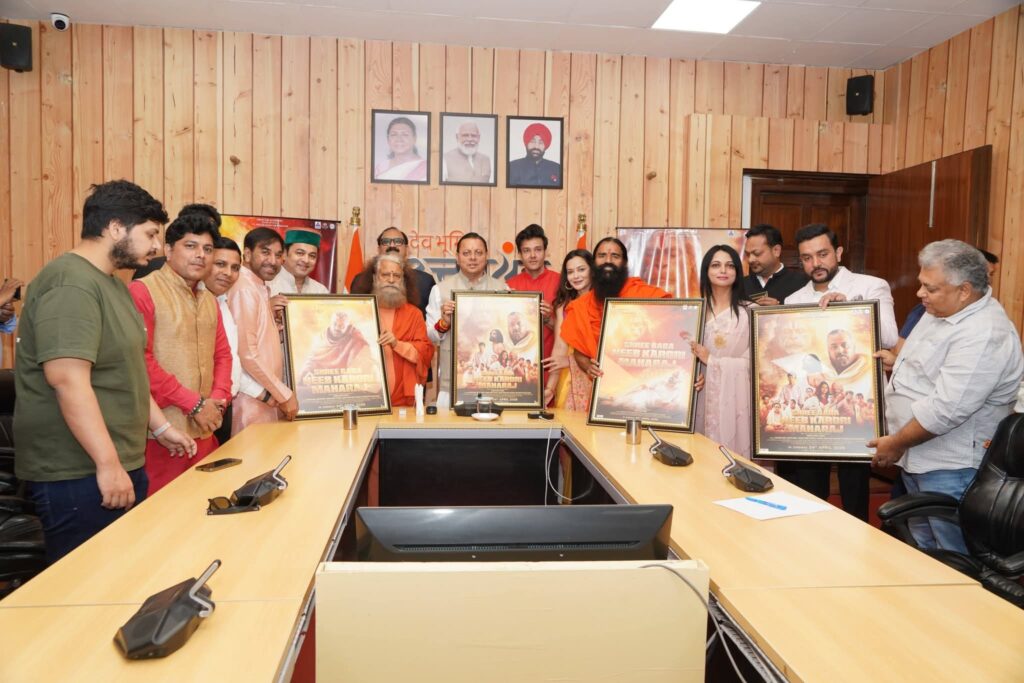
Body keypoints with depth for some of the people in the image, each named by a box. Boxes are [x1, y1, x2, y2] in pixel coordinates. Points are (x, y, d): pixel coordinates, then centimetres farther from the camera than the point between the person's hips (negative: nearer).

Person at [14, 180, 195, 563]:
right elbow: (70, 381, -26)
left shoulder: (111, 283, 15)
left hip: (121, 464, 10)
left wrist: (160, 427, 22)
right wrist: (108, 463, -26)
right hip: (80, 474, -10)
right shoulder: (70, 283, -18)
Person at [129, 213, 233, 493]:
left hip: (204, 430, 7)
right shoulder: (143, 291, -8)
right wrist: (194, 404, -13)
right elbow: (140, 360, -15)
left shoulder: (209, 300, 17)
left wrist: (218, 400, 0)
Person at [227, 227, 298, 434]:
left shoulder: (261, 290, 16)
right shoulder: (244, 289, -11)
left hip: (268, 400, 9)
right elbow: (246, 352, -17)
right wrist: (285, 395, -13)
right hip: (253, 401, -8)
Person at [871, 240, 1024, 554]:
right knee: (921, 551, 22)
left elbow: (945, 409, -28)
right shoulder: (940, 310, 7)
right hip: (918, 458, 9)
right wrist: (899, 361, 8)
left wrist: (896, 443, -17)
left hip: (950, 468, -9)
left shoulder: (983, 336, -25)